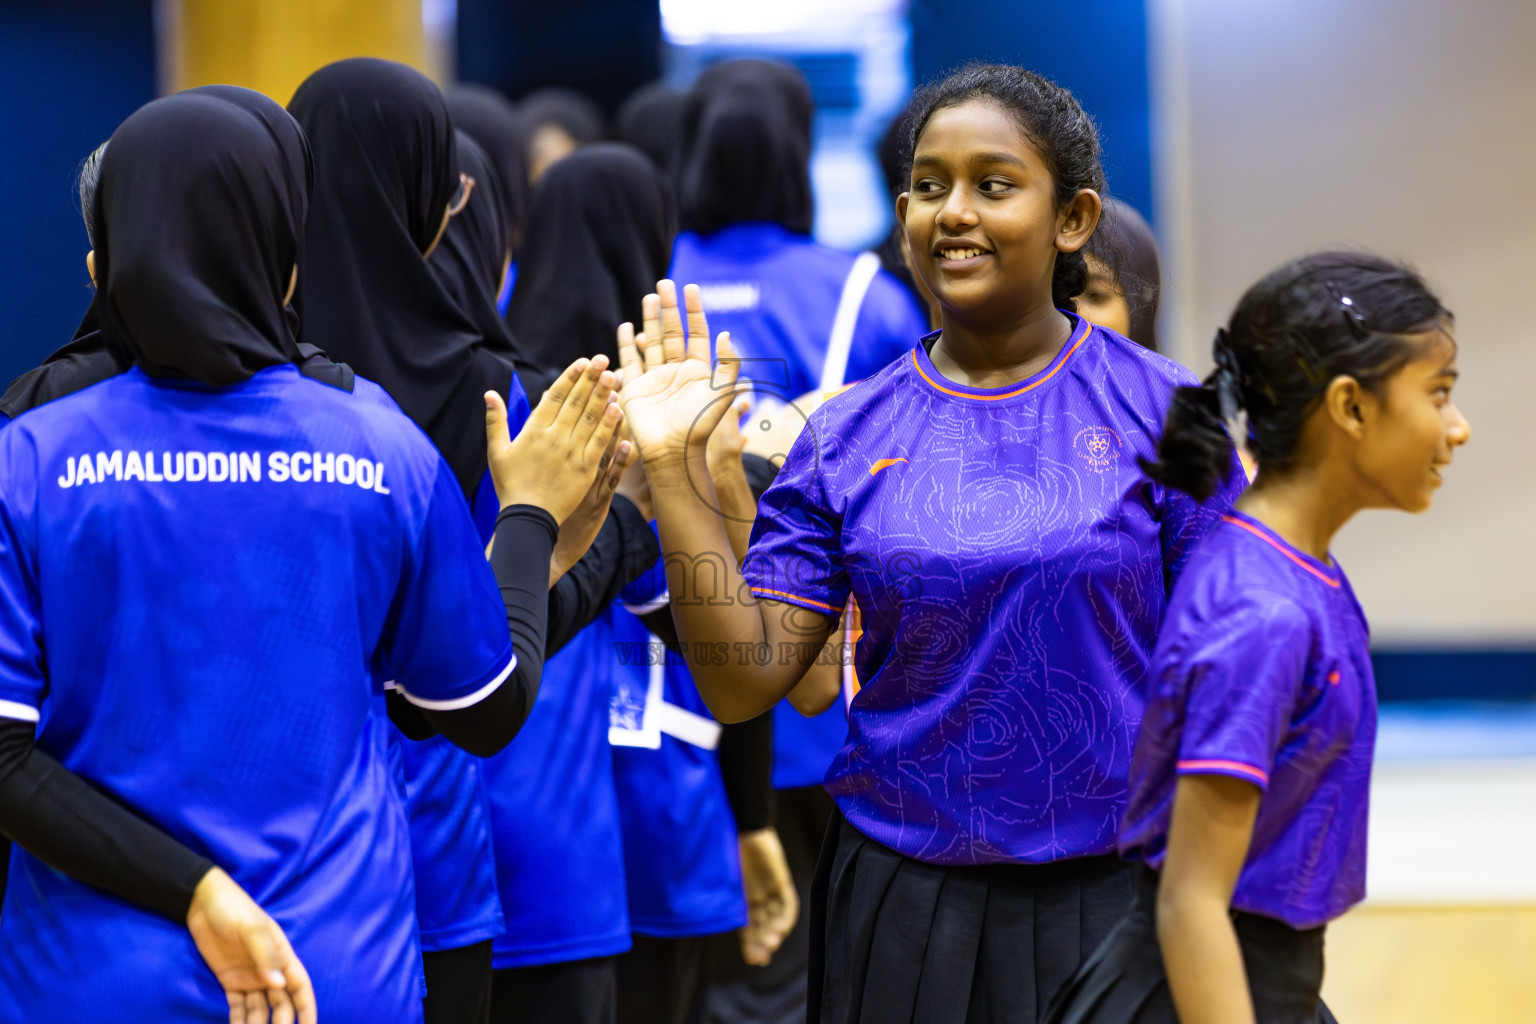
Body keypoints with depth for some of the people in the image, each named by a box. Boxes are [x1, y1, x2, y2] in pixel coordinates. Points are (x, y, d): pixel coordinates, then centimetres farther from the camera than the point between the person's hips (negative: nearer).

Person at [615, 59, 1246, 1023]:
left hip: (1111, 900, -2)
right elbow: (745, 683, -3)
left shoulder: (1161, 411, -3)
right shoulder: (848, 438, 2)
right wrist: (676, 472, -8)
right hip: (903, 902, 2)